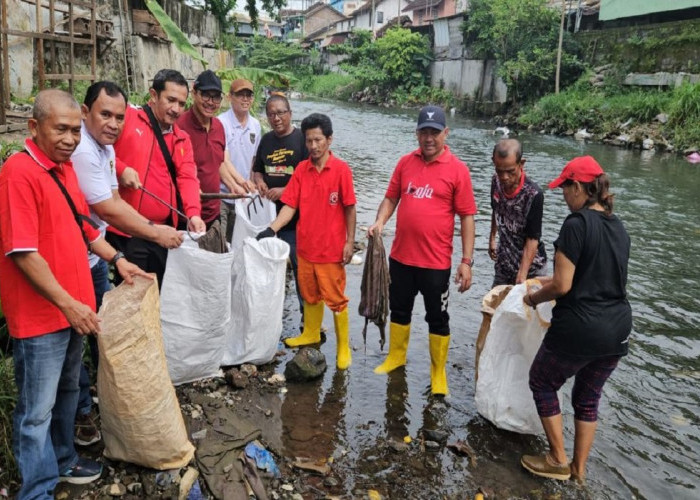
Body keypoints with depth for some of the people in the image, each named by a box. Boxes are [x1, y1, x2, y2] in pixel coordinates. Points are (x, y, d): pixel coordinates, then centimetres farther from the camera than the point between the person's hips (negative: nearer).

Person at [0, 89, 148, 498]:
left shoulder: (64, 166, 8)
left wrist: (116, 258, 11)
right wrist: (68, 304, -23)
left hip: (74, 306, 9)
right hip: (40, 315, -9)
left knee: (67, 392, 24)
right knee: (38, 410, 3)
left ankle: (62, 459, 42)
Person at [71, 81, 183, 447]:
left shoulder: (105, 147, 6)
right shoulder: (81, 150, -25)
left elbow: (115, 201, 4)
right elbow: (107, 211, -23)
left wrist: (154, 227, -7)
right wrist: (157, 234, -14)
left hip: (94, 255, 10)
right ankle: (80, 413, 20)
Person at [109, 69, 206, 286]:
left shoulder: (182, 139, 12)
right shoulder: (126, 117, -4)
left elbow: (188, 178, 0)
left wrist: (193, 213, -17)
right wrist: (119, 169, -18)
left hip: (163, 231, 6)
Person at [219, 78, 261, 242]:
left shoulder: (256, 125, 9)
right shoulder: (221, 122, -10)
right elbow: (223, 160, -17)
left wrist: (251, 186, 9)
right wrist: (239, 181, -29)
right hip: (221, 193, -5)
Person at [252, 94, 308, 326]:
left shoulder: (302, 139, -6)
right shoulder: (266, 140, 13)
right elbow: (257, 169, 22)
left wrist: (285, 190, -20)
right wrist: (260, 182, 0)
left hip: (296, 214, -6)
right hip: (268, 213, 6)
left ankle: (307, 315, 11)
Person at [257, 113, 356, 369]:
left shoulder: (341, 169, -10)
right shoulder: (301, 170, 1)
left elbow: (350, 208, -7)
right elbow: (290, 206, -2)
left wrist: (349, 242, -8)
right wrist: (272, 228, -15)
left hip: (331, 248, -4)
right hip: (305, 246, 4)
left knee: (336, 299, 6)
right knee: (310, 295, 20)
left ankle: (343, 348, 19)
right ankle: (311, 334, 40)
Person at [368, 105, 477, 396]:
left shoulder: (457, 169, -9)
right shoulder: (405, 163, 3)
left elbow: (467, 217, -8)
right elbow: (391, 197, 11)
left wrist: (466, 261, -12)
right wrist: (380, 221, -9)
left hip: (436, 261, -4)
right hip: (400, 255, 4)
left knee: (437, 318, 10)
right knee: (399, 309, 20)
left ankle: (439, 372, 27)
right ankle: (396, 356, 41)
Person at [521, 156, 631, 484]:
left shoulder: (576, 223, -16)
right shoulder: (618, 227, 8)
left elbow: (562, 285, -18)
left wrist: (534, 298, 1)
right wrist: (548, 281, 23)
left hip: (579, 329, -7)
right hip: (617, 329, 8)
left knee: (542, 383, 15)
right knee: (588, 398, 21)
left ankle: (558, 462, 21)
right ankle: (579, 471, 31)